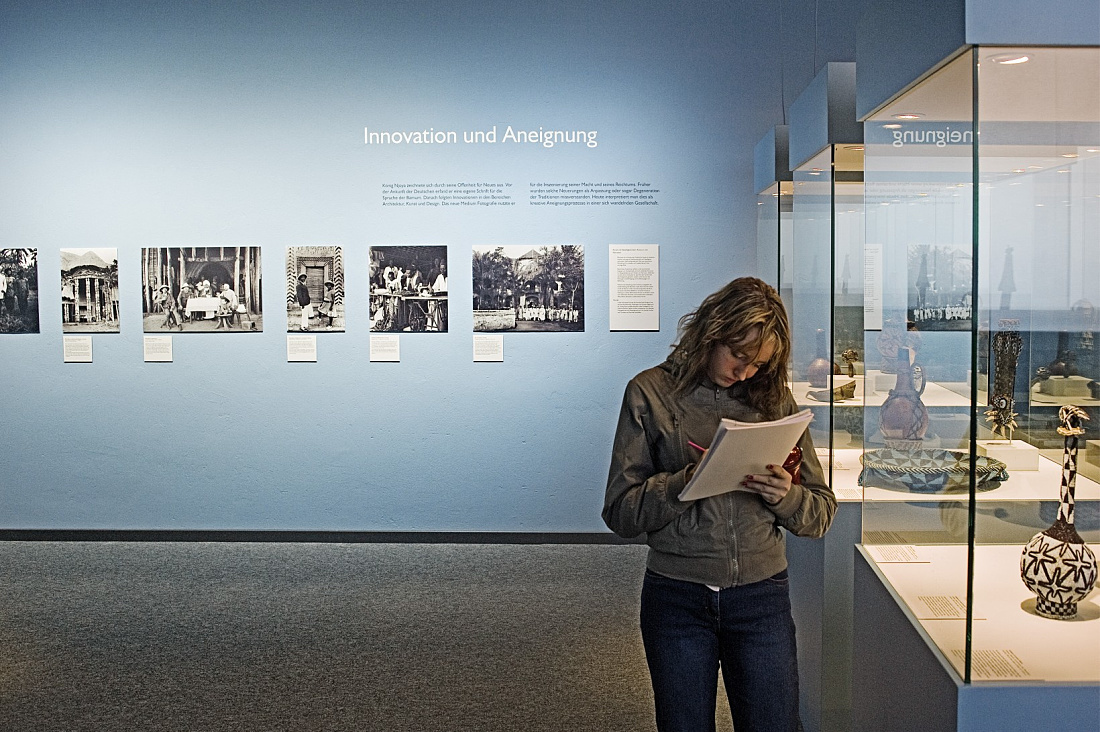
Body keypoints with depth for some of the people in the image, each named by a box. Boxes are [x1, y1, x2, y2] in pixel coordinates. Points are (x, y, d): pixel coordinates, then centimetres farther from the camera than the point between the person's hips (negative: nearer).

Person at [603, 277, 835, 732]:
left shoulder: (774, 398, 5)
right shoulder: (650, 393, -3)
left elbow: (821, 514, 6)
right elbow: (620, 512, -7)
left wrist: (786, 496, -15)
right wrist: (689, 481, -22)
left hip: (762, 595, 2)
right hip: (677, 598, -1)